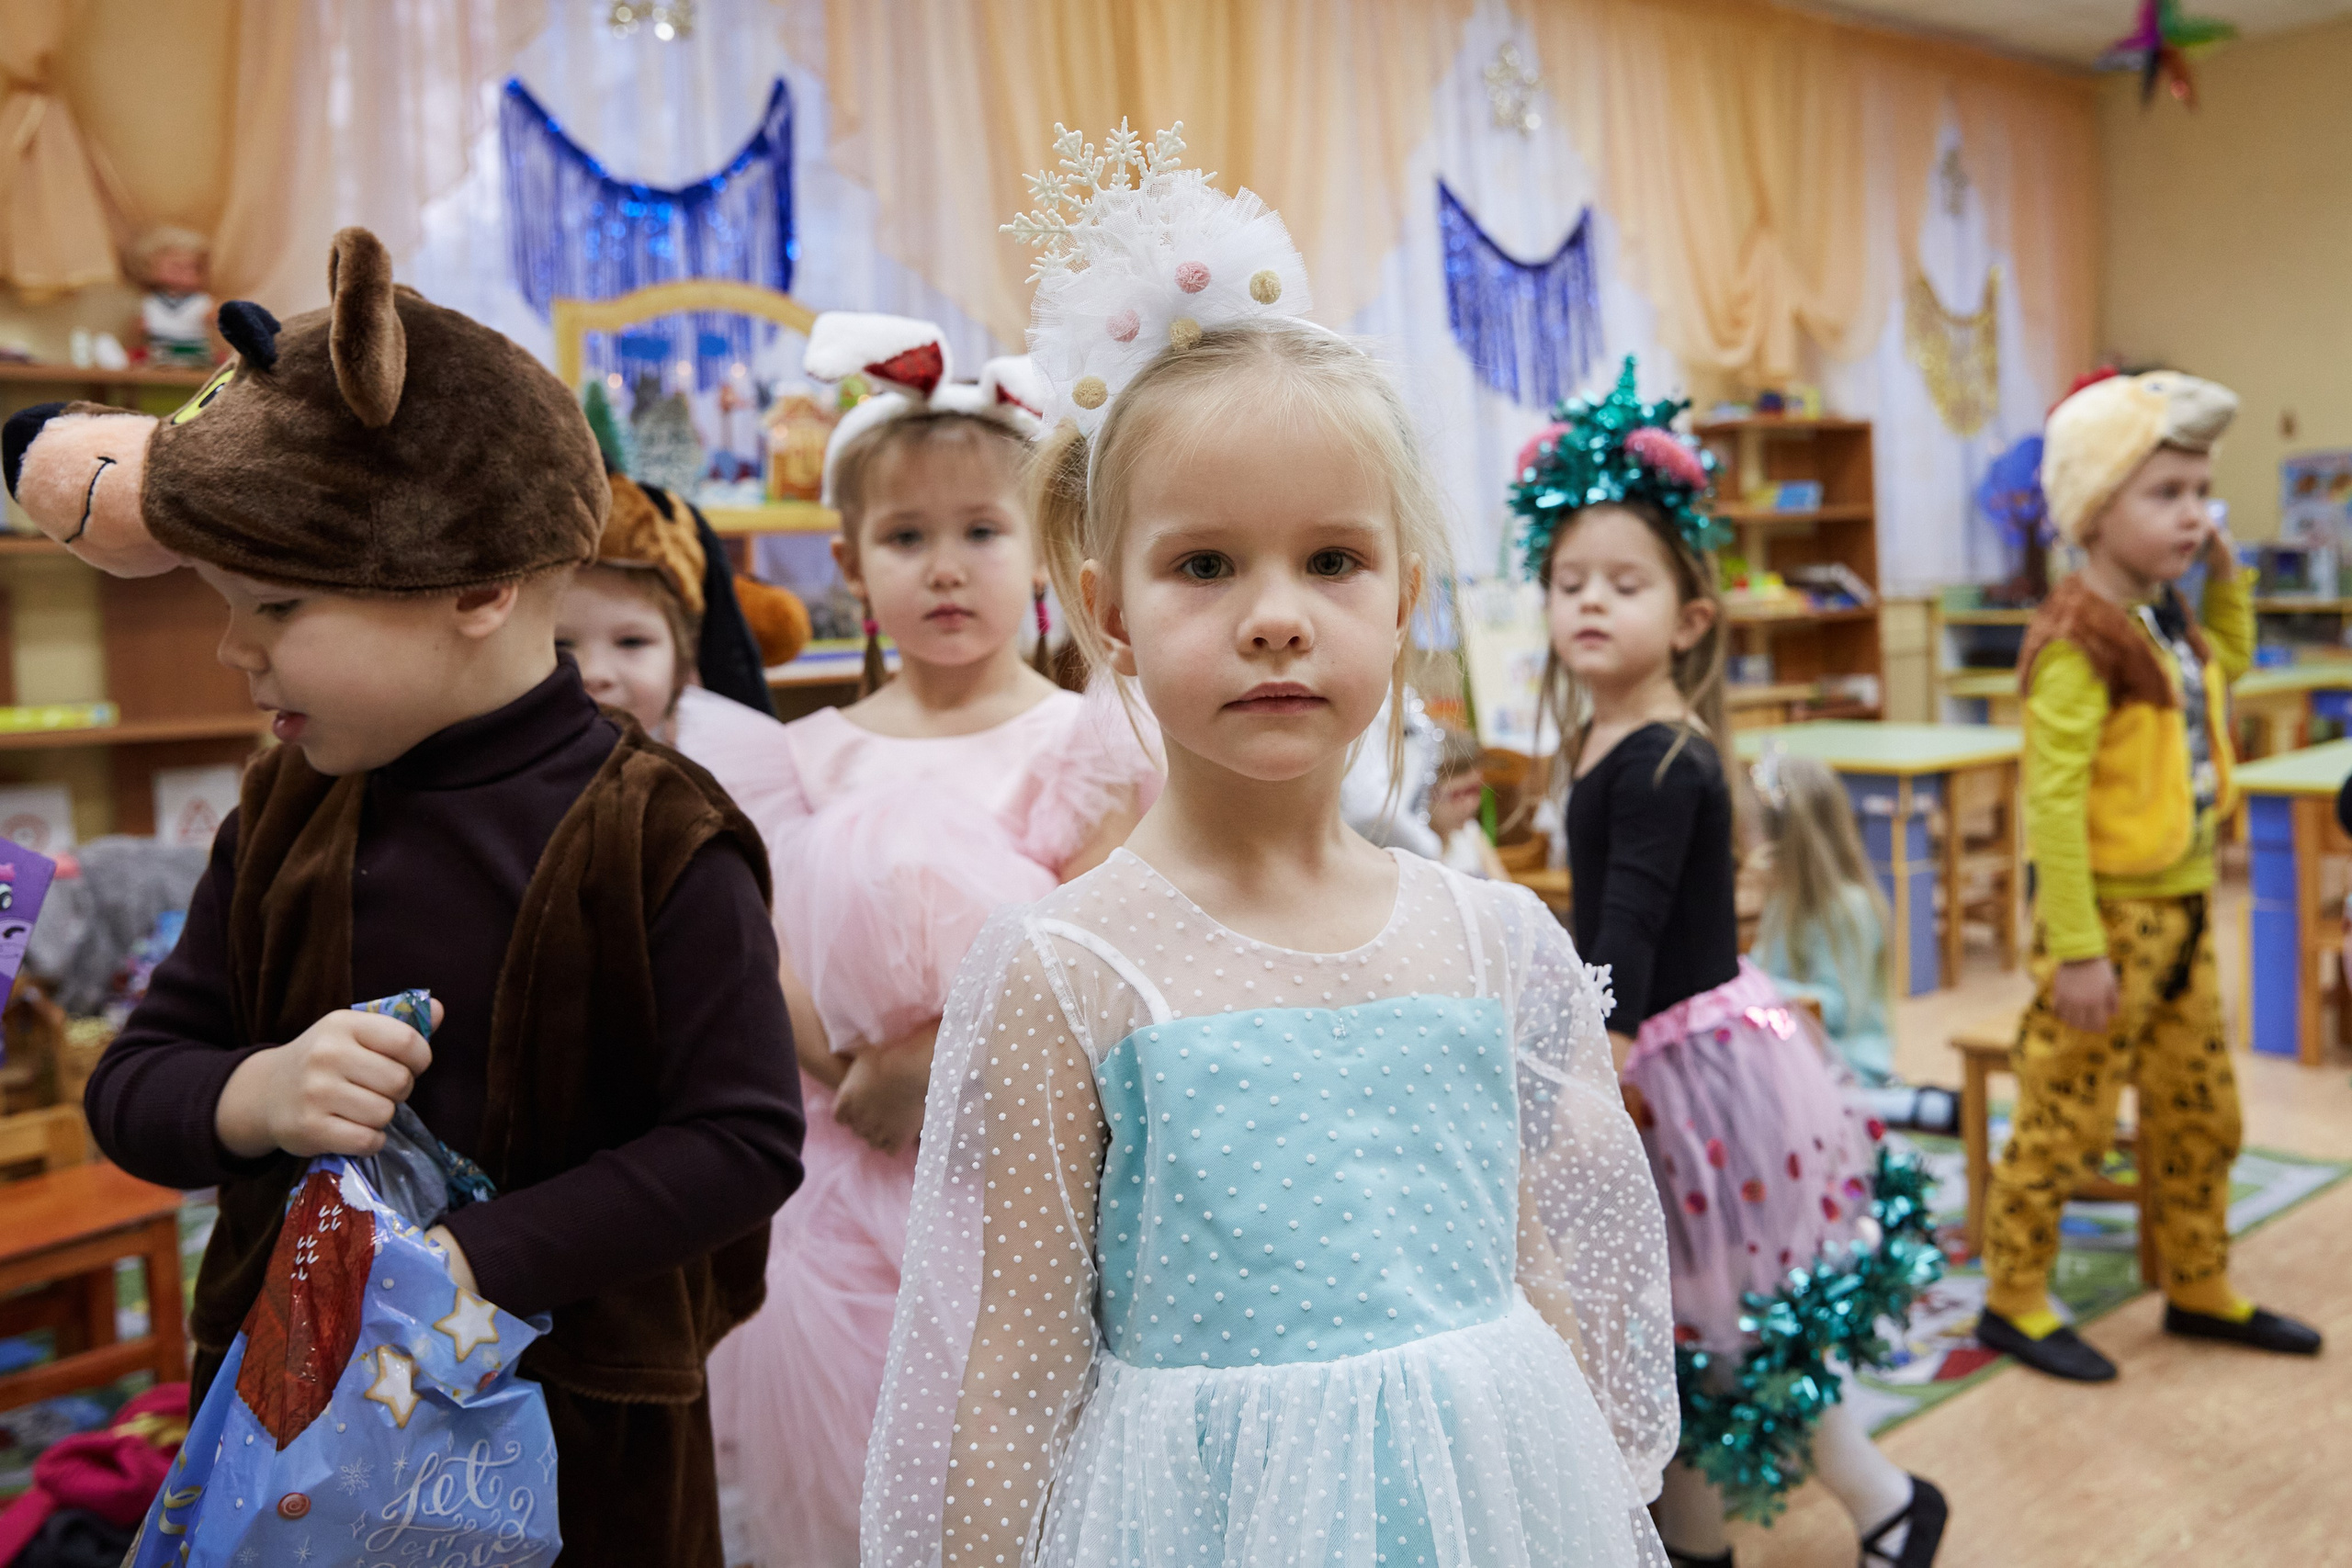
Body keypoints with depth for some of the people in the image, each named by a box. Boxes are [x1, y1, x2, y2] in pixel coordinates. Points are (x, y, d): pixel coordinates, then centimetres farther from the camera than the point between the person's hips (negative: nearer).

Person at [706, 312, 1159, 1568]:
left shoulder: (1079, 742, -4)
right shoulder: (817, 757, 8)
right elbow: (774, 960, 6)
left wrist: (950, 1067, -16)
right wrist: (852, 1064, -11)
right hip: (849, 1187, 4)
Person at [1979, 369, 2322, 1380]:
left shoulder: (2169, 620, 8)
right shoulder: (2079, 641, -20)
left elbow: (2231, 664, 33)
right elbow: (2053, 804, -24)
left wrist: (2226, 575, 15)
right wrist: (2078, 948, -25)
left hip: (2182, 909, 9)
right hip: (2112, 915, -9)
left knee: (2202, 1115, 19)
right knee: (2066, 1121, 2)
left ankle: (2199, 1290, 35)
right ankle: (2012, 1303, 16)